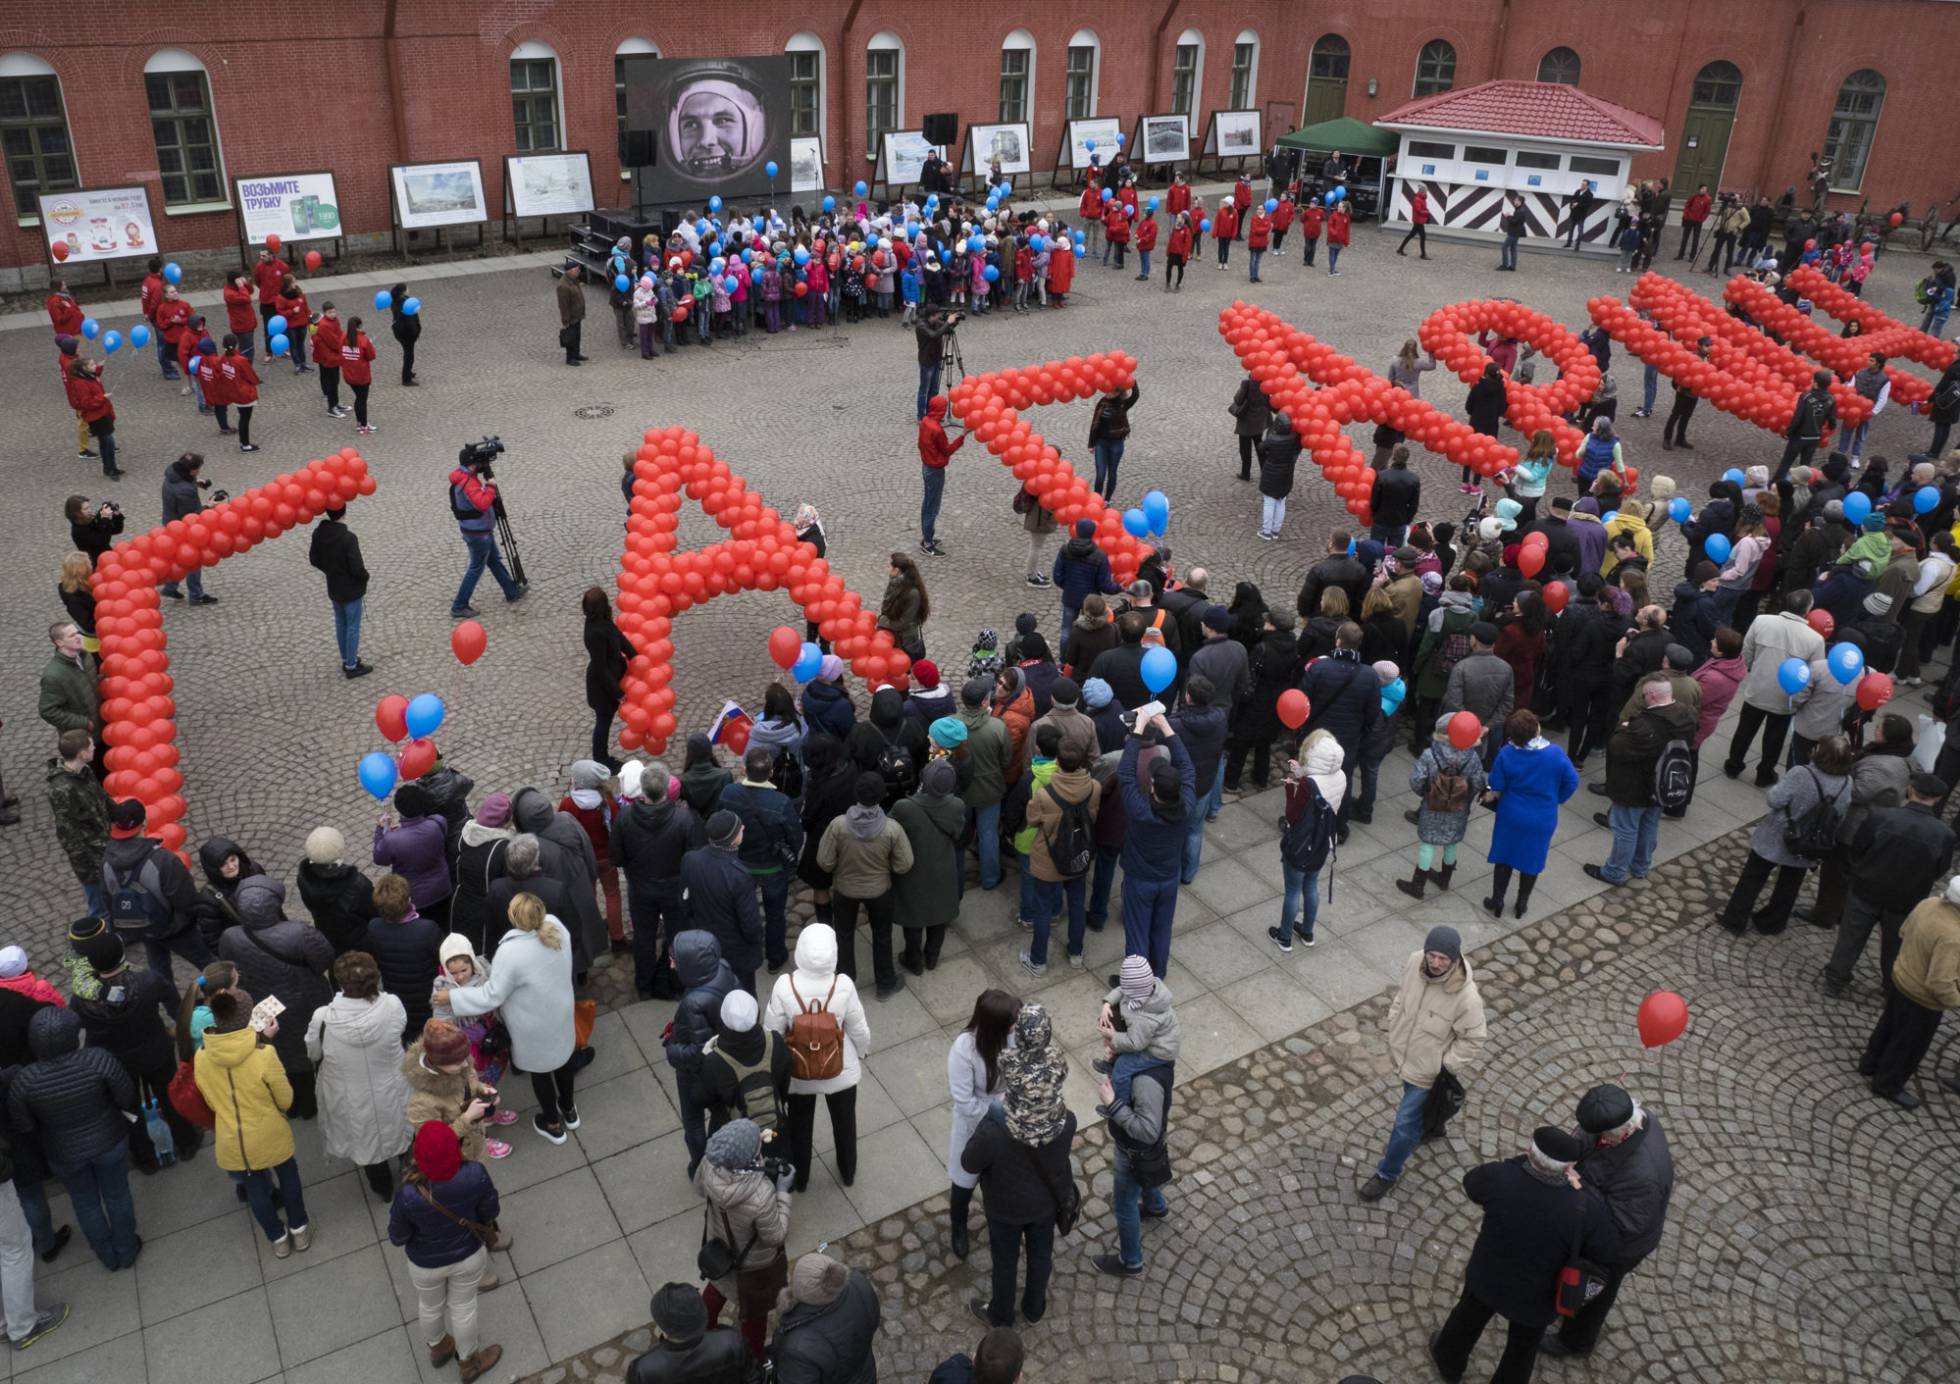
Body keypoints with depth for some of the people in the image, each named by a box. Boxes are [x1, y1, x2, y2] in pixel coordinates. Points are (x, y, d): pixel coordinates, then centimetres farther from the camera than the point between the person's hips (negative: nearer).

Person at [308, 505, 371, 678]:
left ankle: (346, 660, 35)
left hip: (334, 588, 7)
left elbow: (314, 559, 4)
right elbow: (357, 568, -25)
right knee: (353, 626, 7)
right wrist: (365, 577, -4)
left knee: (340, 623, 21)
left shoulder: (319, 533, -7)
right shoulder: (348, 538, -28)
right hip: (351, 590, -7)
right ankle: (351, 666, 16)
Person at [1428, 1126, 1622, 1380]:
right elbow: (1606, 1250, -15)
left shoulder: (1499, 1177, -33)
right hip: (1537, 1297, -1)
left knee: (1470, 1315, 33)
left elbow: (1471, 1183, -9)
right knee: (1522, 1348, 29)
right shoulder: (1587, 1209, -35)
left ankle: (1449, 1360, 58)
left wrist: (1524, 1163, -11)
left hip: (1489, 1276, 2)